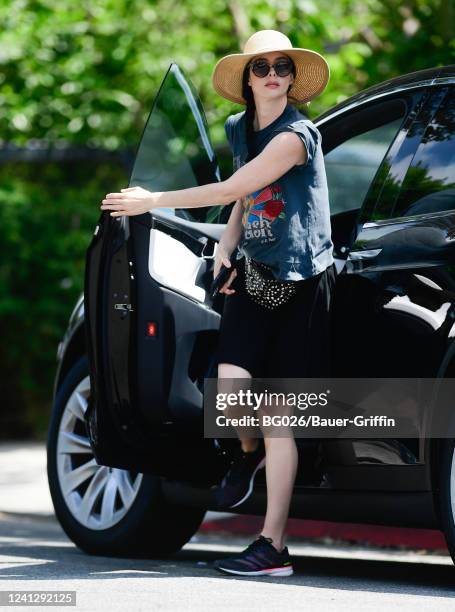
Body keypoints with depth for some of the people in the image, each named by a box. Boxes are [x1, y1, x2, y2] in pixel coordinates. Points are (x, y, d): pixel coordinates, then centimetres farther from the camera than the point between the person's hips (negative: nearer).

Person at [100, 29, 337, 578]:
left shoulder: (295, 136, -15)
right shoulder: (238, 129, 11)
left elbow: (233, 188, -17)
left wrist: (152, 201, -9)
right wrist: (226, 246, 5)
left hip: (302, 283, -6)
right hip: (254, 276, 6)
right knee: (230, 385, -15)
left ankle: (272, 547, -3)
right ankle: (248, 453, 21)